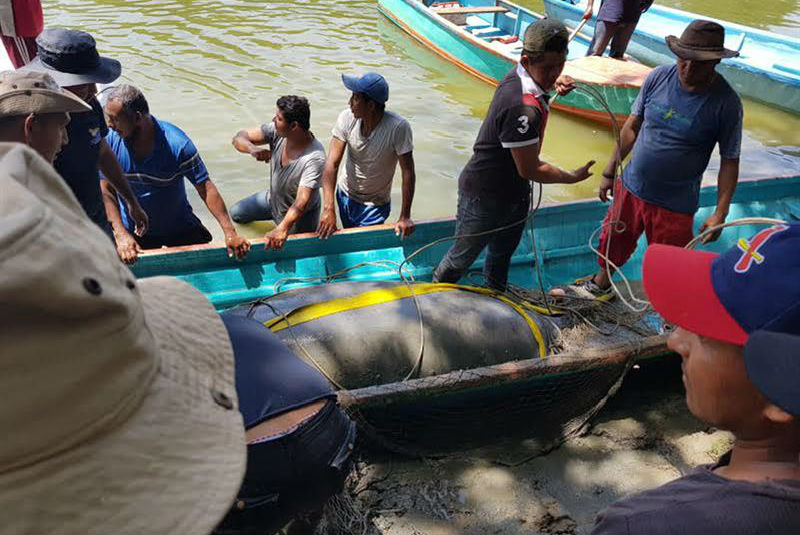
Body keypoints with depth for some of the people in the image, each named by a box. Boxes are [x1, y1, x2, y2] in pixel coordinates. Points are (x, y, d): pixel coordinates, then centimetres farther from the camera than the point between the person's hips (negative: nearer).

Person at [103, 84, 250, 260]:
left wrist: (230, 232, -28)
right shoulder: (109, 140, -14)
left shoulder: (177, 144, -23)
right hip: (132, 231, 2)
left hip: (179, 227, -1)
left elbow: (206, 188, -21)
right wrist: (121, 234, -24)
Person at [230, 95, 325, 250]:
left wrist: (282, 229, -58)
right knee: (236, 213, 21)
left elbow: (301, 203, -44)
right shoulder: (276, 132, -22)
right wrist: (252, 149, -41)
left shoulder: (315, 158, -39)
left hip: (300, 215, -6)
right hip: (272, 198, 6)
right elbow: (239, 137, -17)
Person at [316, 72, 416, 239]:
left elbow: (408, 172, -23)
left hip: (375, 205, -4)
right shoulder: (347, 118, -19)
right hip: (345, 195, 4)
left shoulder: (398, 127, -29)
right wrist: (328, 209, -30)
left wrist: (405, 217, -22)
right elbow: (332, 164, -22)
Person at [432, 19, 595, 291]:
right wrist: (572, 177, -12)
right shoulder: (522, 108, -36)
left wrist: (556, 81, 0)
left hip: (514, 193, 9)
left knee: (503, 253, 28)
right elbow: (530, 170, -28)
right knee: (462, 258, 12)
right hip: (484, 198, -9)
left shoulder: (520, 74, -6)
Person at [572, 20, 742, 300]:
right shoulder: (659, 77, -8)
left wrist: (720, 213, -12)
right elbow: (632, 125, 3)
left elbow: (729, 161, -9)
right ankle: (601, 285, 50)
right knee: (614, 241, 22)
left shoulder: (726, 103, -18)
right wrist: (610, 171, 7)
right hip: (631, 187, 4)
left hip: (675, 203, -4)